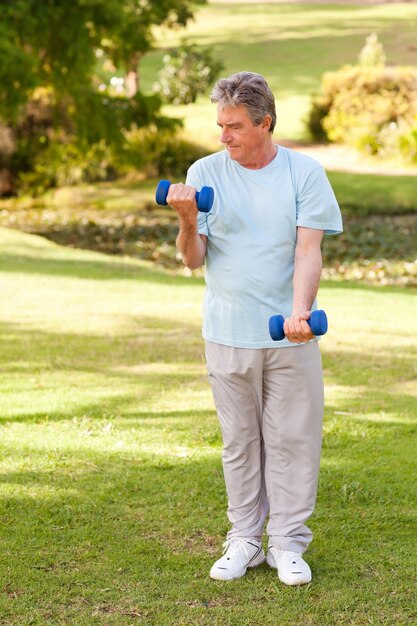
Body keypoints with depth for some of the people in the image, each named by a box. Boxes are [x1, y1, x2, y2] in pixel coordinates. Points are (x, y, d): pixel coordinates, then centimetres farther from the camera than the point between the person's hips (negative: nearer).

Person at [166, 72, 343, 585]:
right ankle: (245, 541, 20)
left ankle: (288, 544, 14)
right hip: (228, 332, 1)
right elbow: (193, 258, -1)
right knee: (239, 442, 9)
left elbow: (308, 251, -7)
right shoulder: (205, 173, 3)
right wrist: (188, 221, -22)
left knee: (292, 439, 3)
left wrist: (299, 312, -23)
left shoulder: (304, 173, -1)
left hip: (290, 333, -1)